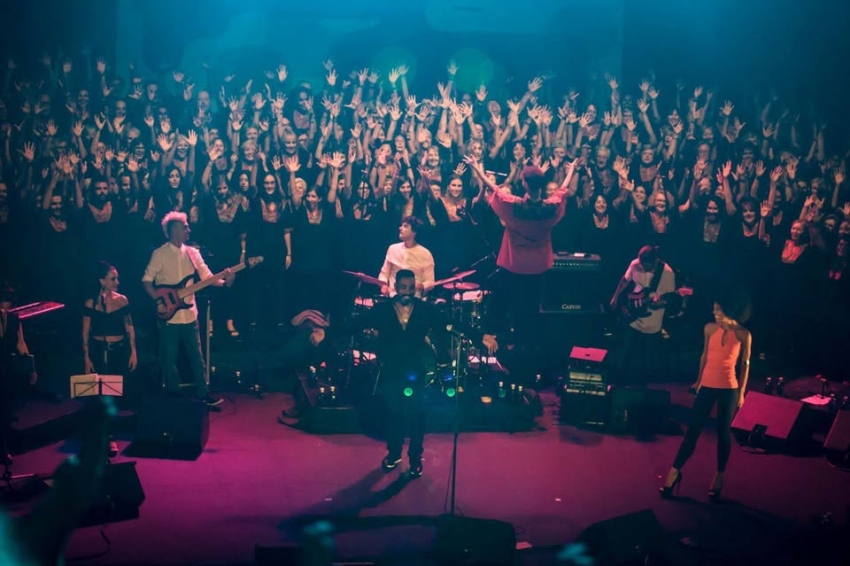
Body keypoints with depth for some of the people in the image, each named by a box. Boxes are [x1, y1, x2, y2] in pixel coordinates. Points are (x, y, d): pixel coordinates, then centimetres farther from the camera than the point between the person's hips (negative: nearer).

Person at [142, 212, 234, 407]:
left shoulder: (192, 253, 6)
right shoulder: (160, 254, -7)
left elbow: (207, 276, 2)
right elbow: (147, 280, -5)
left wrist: (224, 282, -17)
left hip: (189, 314, 4)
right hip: (169, 316, -4)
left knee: (196, 356, 9)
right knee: (170, 358, 6)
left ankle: (203, 393, 18)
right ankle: (174, 396, 18)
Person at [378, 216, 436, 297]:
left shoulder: (425, 254, -2)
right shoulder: (393, 249, 9)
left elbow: (430, 283, -1)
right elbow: (384, 273, 16)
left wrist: (418, 286, -20)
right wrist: (384, 285, -4)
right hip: (392, 296, 2)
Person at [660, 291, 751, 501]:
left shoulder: (743, 335, -7)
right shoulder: (710, 328, 0)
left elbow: (745, 364, 1)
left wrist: (741, 392, 1)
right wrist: (698, 380, 16)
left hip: (729, 388, -2)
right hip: (707, 386, 2)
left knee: (724, 431, 7)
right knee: (693, 428, 2)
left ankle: (720, 476, 19)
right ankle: (675, 470, 9)